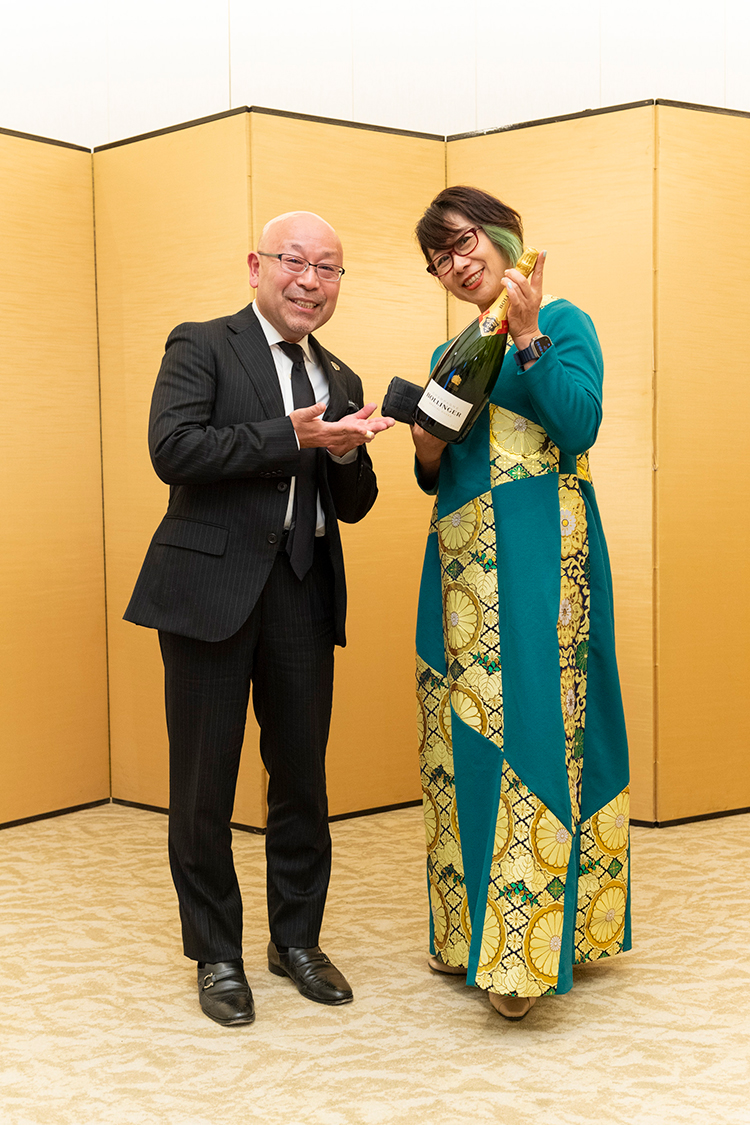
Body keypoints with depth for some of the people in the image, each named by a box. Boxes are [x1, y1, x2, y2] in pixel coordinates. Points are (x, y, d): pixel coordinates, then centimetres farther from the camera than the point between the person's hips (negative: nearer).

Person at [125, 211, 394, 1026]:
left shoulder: (339, 378, 17)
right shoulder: (201, 347, 1)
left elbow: (352, 506, 16)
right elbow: (172, 448, -16)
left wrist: (347, 453, -6)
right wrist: (293, 436, -19)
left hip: (303, 592, 5)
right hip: (212, 585, -5)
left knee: (302, 774, 11)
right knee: (204, 779, 4)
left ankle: (297, 940, 29)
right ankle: (216, 956, 21)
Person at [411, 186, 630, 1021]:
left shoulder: (563, 322, 2)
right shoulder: (451, 354, 19)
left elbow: (579, 427, -13)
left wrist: (528, 336, -15)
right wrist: (427, 451, 0)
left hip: (538, 555, -6)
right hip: (461, 560, 7)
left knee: (530, 723, -11)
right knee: (464, 732, 6)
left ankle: (527, 946, -7)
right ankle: (470, 927, 16)